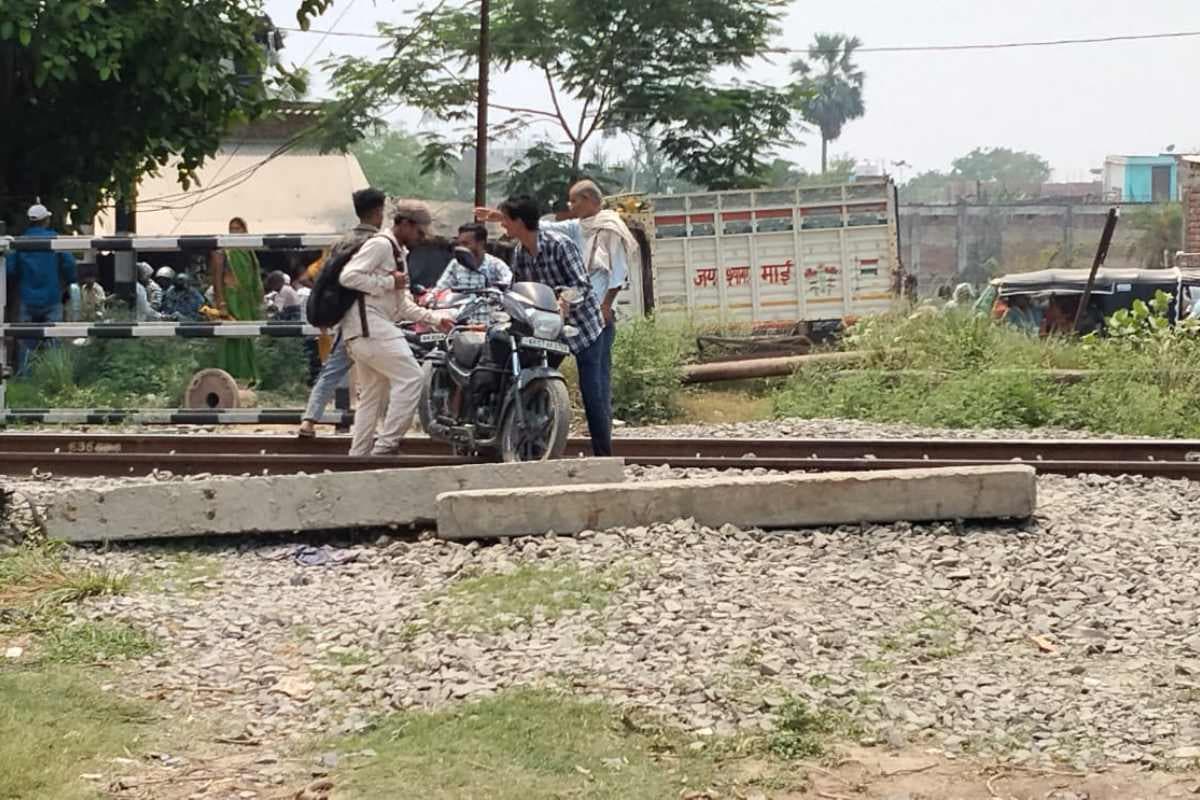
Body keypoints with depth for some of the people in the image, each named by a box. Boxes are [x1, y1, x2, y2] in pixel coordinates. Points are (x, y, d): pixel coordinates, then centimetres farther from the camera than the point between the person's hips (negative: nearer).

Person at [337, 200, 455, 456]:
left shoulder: (397, 253, 25)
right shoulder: (380, 244, -7)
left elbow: (403, 307, 27)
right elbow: (348, 276, -19)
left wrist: (435, 318, 17)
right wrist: (389, 282, -14)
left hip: (370, 329, 11)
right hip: (368, 324, -11)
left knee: (373, 396, 12)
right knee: (411, 377, -15)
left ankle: (357, 457, 12)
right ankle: (385, 444, -16)